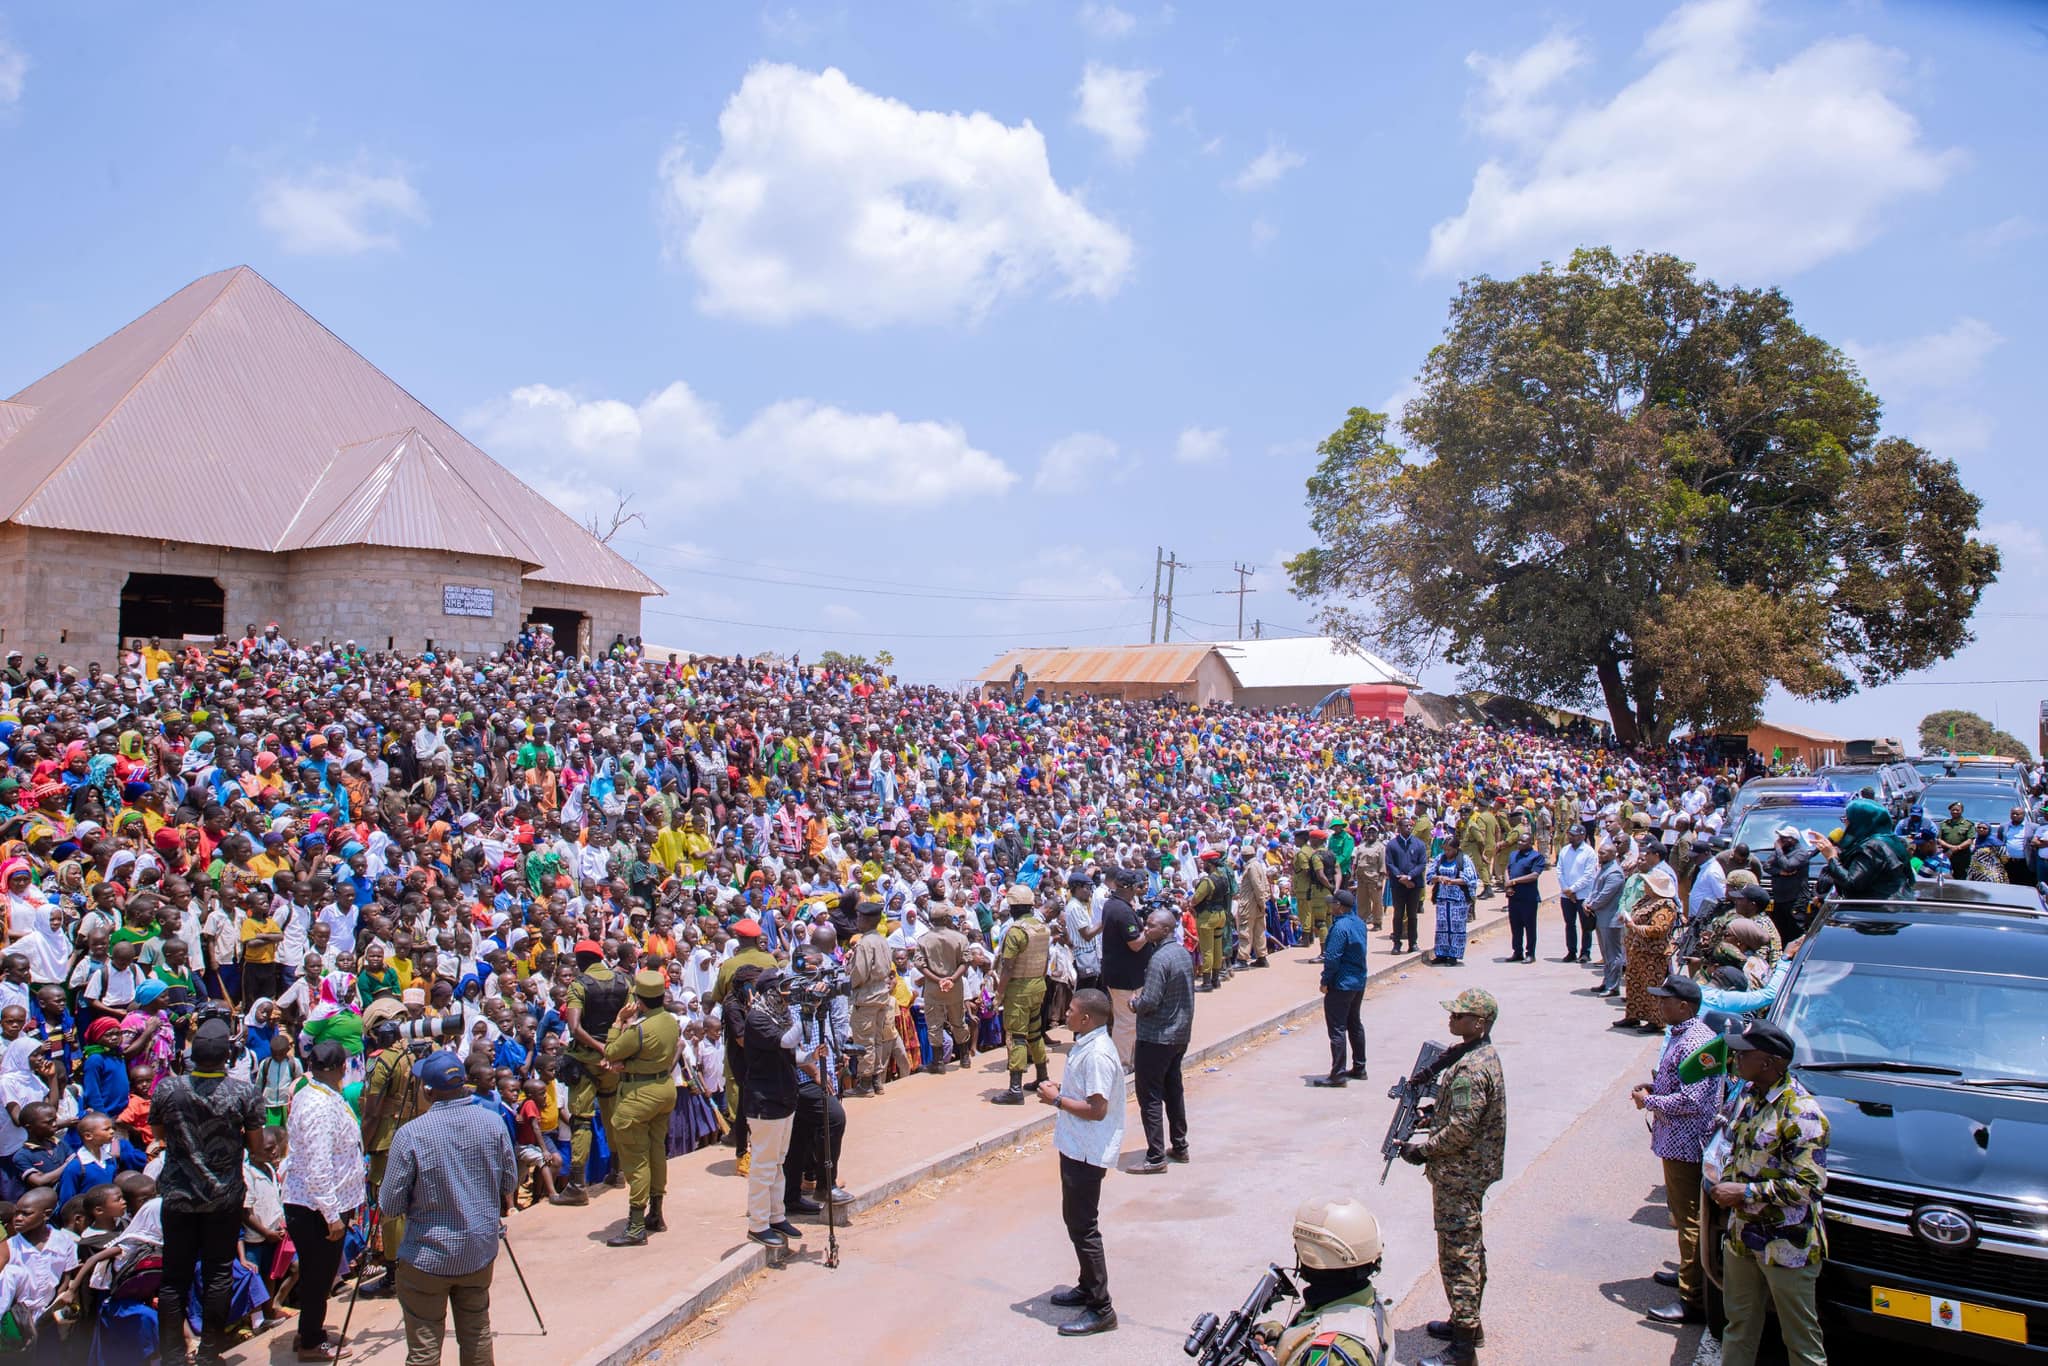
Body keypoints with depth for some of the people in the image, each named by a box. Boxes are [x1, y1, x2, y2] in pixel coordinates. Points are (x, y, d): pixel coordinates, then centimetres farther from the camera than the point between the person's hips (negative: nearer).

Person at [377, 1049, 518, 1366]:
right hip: (481, 1251, 4)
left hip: (428, 1257, -4)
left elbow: (390, 1206, -12)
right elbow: (510, 1184, 4)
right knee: (477, 1334, 19)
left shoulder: (410, 1134, -20)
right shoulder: (494, 1122, -8)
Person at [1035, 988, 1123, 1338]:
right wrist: (1060, 1091, 3)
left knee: (1083, 1227, -3)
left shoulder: (1097, 1055, -25)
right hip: (1077, 1147, 11)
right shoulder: (1086, 1045, 7)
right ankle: (1088, 1288, 36)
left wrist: (1057, 1100, -18)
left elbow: (1097, 1109, -27)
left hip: (1087, 1152, -11)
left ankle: (1100, 1309, 6)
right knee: (1074, 1218, 21)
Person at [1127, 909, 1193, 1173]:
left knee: (1150, 1095, -1)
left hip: (1157, 1037, -9)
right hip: (1181, 1033, 9)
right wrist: (1143, 995, 10)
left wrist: (1135, 1004, -4)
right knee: (1173, 1089, 20)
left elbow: (1150, 1002, -26)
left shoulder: (1160, 958, -23)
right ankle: (1180, 1147, 28)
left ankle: (1155, 1157, 1)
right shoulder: (1184, 952, 6)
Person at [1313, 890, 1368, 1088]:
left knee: (1337, 1029, -5)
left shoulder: (1340, 927, -22)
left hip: (1341, 984, -9)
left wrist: (1325, 981, -14)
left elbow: (1332, 958, -21)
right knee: (1355, 1024, 18)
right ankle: (1359, 1068, 26)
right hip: (1359, 982, 9)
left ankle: (1338, 1073, -4)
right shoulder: (1359, 923, 6)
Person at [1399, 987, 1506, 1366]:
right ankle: (1467, 1321, 34)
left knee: (1458, 1254, -3)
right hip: (1472, 1172, 11)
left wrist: (1423, 1147, -14)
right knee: (1469, 1249, 21)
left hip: (1459, 1176, -11)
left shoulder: (1470, 1068, -26)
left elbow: (1461, 1129, -26)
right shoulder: (1482, 1054, 7)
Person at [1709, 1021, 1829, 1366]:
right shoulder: (1748, 1094, 4)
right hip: (1742, 1232, 8)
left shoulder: (1800, 1111, -22)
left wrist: (1745, 1192, -22)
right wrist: (1723, 1179, -2)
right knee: (1740, 1324, 21)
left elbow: (1810, 1184, -24)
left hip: (1787, 1245, -8)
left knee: (1800, 1335, 8)